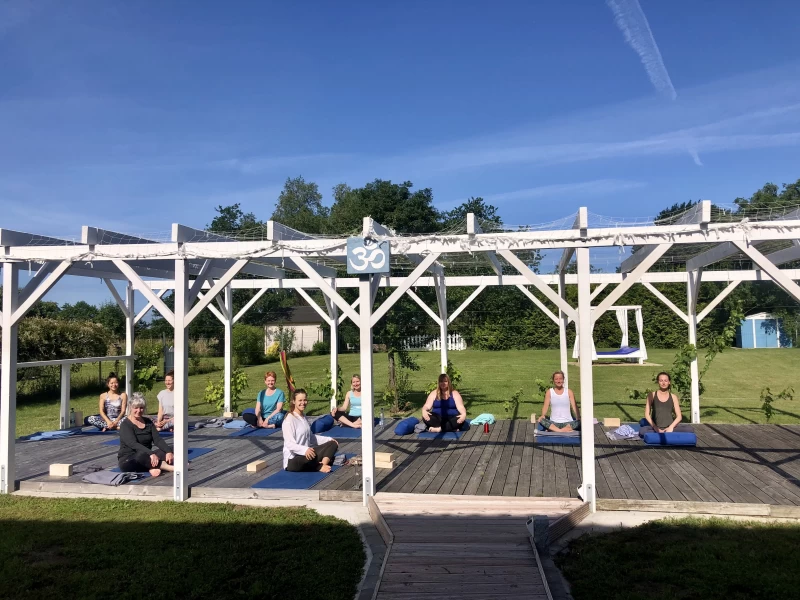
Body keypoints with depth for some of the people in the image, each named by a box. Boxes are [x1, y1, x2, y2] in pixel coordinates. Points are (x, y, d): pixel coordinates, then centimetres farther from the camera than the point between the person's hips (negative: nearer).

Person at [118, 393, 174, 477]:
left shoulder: (148, 422, 8)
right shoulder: (125, 425, -10)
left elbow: (158, 440, -3)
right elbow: (133, 444, -25)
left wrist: (168, 452, -23)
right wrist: (151, 454, -39)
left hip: (146, 457, 6)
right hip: (128, 460, -6)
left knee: (167, 450, -17)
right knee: (141, 455, -39)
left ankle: (153, 467, -35)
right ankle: (165, 466, -31)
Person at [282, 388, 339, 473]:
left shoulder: (303, 416, 14)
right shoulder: (289, 420, -14)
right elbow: (289, 444, -23)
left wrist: (328, 439, 10)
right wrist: (305, 450, -41)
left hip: (307, 452, 10)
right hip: (293, 459, -10)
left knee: (333, 444, -2)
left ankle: (323, 464, -29)